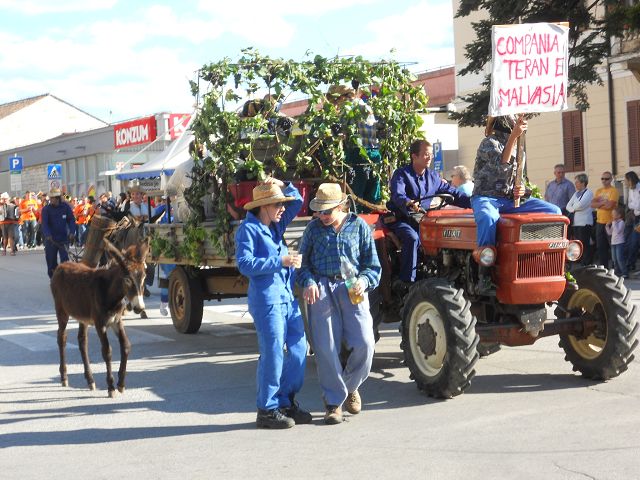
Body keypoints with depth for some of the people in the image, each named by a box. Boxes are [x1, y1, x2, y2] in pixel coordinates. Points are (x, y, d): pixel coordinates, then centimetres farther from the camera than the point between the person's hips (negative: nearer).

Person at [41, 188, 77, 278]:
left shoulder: (65, 206, -1)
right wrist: (47, 235, -32)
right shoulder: (46, 209, -4)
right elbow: (44, 224, -14)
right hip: (51, 239, 0)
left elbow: (71, 220, 2)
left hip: (64, 238, 0)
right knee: (51, 261, 8)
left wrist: (72, 232, -13)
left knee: (64, 259, -13)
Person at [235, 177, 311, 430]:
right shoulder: (249, 228, -6)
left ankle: (286, 402, 19)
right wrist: (280, 261, -18)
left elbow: (297, 200, 29)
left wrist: (282, 186, 11)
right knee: (273, 353, -8)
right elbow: (245, 264, -15)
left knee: (298, 347, 7)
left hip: (288, 296, 8)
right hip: (266, 298, -8)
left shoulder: (276, 225, 17)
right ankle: (267, 411, 1)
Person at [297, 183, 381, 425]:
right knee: (326, 348, -5)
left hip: (352, 289, 0)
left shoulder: (359, 226, 8)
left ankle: (350, 387, 19)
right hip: (321, 289, 0)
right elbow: (303, 262, 12)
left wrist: (363, 281, -11)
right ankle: (333, 402, 8)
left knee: (364, 343, -10)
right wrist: (308, 282, -8)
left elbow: (372, 264, 9)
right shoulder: (313, 228, 10)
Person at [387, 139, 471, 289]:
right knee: (412, 238, -34)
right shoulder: (401, 174, -6)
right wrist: (409, 203, -48)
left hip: (422, 220, 5)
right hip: (401, 219, -5)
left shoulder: (433, 176, 11)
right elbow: (398, 195, -25)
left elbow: (452, 192, 10)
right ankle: (407, 282, -32)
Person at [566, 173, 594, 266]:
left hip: (584, 222, -7)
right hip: (575, 222, 7)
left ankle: (585, 263, -4)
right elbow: (568, 206, 14)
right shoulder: (576, 193, 19)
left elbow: (580, 205, -15)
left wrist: (573, 208, 2)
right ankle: (579, 262, 9)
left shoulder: (589, 193, -3)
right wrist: (573, 209, -6)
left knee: (584, 244, -7)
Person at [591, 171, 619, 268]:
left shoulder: (614, 191, -8)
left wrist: (598, 204, -4)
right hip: (600, 222, 7)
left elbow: (609, 205, -19)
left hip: (610, 222, -7)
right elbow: (592, 204, 2)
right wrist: (603, 203, -11)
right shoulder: (598, 191, 13)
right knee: (600, 247, 11)